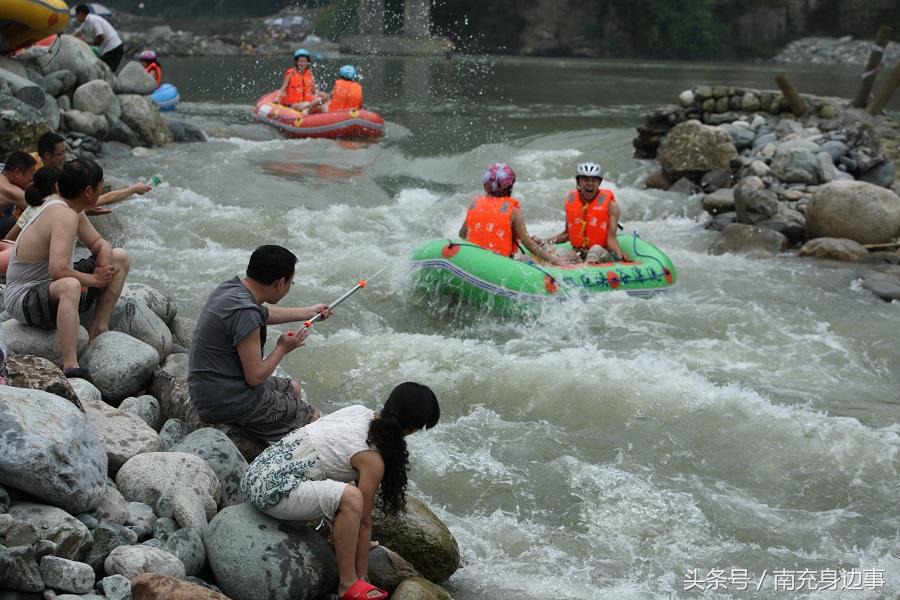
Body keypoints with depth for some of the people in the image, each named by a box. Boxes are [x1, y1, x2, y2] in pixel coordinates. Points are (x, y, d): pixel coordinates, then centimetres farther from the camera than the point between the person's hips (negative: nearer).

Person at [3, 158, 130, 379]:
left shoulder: (61, 204, 3)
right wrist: (94, 280, -22)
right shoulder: (65, 216, -27)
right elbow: (58, 270, -38)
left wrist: (104, 264, -9)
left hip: (51, 289, 10)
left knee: (120, 258, 12)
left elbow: (99, 244, 13)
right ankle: (70, 366, -48)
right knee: (69, 286, -44)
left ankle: (99, 328, 10)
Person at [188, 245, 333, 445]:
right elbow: (255, 377, -24)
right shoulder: (245, 313, -29)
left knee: (292, 388, 27)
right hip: (227, 404, -10)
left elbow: (265, 313, 22)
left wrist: (310, 311, 31)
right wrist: (283, 348, -7)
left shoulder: (230, 287, 0)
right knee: (312, 419, 3)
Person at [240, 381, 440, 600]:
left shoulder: (358, 411, 7)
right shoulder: (373, 460, -14)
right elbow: (364, 522, -7)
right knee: (350, 499, -25)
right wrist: (362, 575, 3)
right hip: (271, 492, -10)